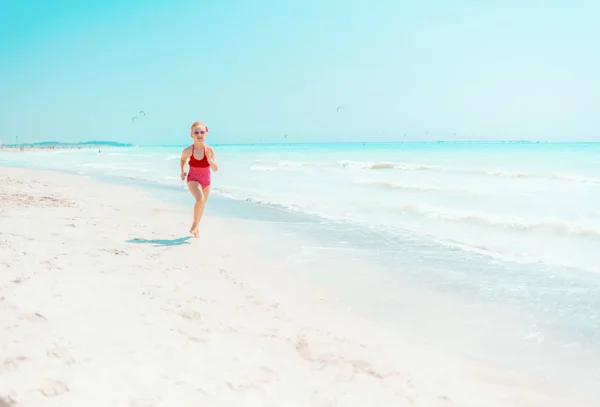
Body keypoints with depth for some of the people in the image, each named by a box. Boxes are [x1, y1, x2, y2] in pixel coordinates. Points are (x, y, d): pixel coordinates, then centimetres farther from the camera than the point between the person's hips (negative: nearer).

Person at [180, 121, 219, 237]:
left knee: (202, 204, 16)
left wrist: (211, 161, -36)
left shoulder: (209, 150, -16)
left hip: (206, 180, 2)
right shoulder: (188, 150, -15)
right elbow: (183, 159, 9)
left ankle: (196, 227, 40)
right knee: (199, 199, -29)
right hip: (193, 179, -2)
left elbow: (215, 169, -18)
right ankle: (194, 224, -8)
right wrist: (183, 171, -2)